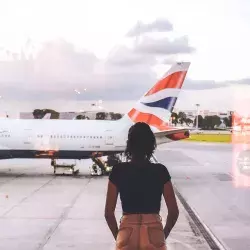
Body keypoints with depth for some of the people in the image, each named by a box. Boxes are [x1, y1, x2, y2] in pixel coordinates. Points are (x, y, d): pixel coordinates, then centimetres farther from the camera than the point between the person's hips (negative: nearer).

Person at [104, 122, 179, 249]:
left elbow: (108, 212, -3)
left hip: (127, 235, 0)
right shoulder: (161, 171, -4)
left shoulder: (118, 171, -5)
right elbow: (174, 211, -2)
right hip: (154, 235, 0)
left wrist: (118, 235, 12)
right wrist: (163, 235, 12)